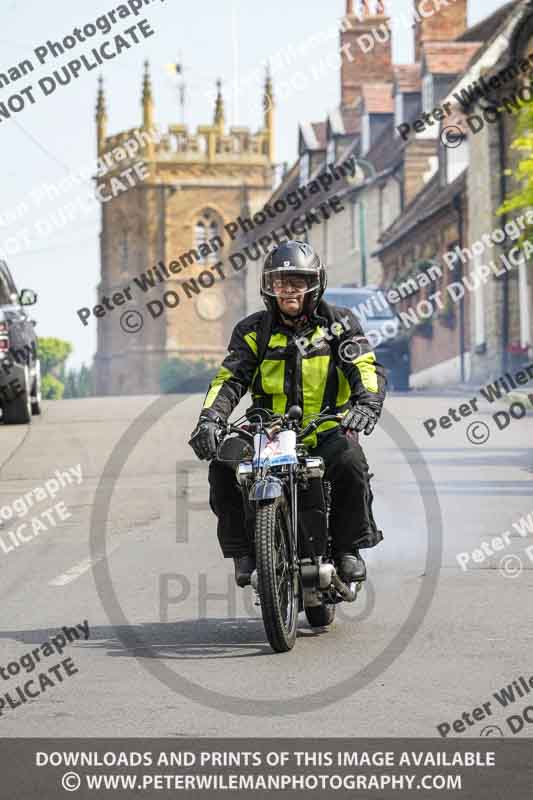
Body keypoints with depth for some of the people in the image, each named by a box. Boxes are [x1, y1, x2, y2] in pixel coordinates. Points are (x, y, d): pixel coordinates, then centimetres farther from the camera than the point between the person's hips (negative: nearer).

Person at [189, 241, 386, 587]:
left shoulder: (338, 323, 2)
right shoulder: (254, 330, 6)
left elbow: (367, 368, -9)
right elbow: (230, 378, -4)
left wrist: (367, 403, -32)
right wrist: (210, 418, -22)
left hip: (327, 431, -2)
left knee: (350, 463, -33)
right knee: (223, 467, -23)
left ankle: (349, 548, -14)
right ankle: (244, 551, -9)